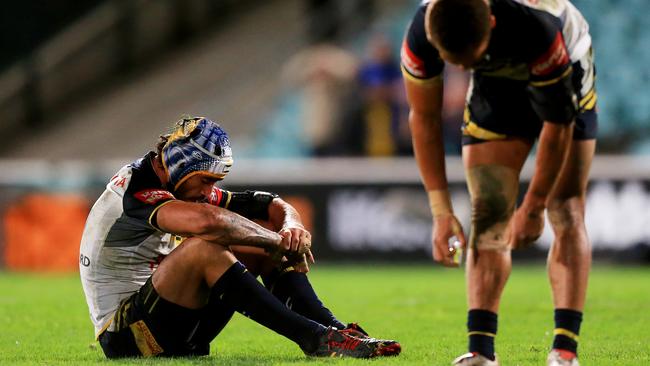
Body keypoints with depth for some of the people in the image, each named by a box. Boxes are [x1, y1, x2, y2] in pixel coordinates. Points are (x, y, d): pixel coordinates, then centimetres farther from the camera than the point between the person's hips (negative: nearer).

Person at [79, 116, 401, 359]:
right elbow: (206, 220, -36)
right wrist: (278, 242, -23)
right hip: (125, 339, -9)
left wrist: (290, 227, -15)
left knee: (263, 238, 1)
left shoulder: (192, 190, 10)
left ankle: (332, 328, -14)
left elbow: (272, 204, 10)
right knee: (203, 246, -33)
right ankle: (314, 338, -35)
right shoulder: (136, 188, -18)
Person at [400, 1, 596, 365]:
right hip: (495, 86, 3)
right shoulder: (419, 40, -32)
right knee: (488, 215, -10)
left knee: (566, 211, -13)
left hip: (563, 80, -3)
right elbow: (424, 119, -15)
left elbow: (557, 125, -29)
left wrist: (533, 207, -21)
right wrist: (441, 211, -16)